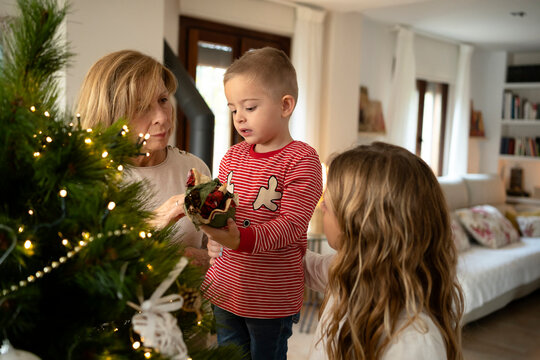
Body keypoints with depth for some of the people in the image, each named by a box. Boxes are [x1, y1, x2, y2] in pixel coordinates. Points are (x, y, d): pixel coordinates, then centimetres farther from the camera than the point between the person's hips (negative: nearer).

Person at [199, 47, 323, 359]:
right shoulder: (233, 156, 8)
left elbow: (291, 223, -21)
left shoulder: (302, 160, -13)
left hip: (273, 296, -6)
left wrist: (243, 239, -36)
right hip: (225, 287, 6)